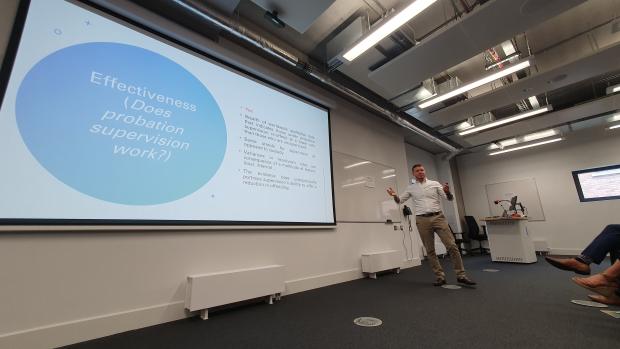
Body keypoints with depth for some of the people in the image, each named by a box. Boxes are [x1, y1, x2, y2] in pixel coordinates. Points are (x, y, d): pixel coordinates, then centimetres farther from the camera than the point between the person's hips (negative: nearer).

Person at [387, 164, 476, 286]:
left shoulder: (434, 184, 6)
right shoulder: (411, 188, 8)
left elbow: (450, 198, 3)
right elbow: (399, 201, 13)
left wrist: (447, 192, -21)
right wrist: (395, 195, -10)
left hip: (438, 217, 0)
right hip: (422, 220, 1)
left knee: (452, 246, -5)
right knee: (430, 250, 4)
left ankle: (461, 275, 7)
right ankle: (440, 277, 15)